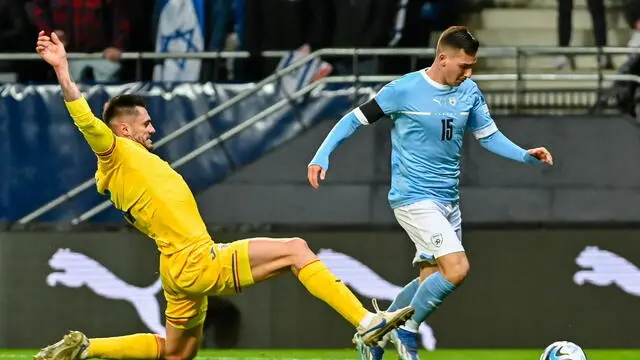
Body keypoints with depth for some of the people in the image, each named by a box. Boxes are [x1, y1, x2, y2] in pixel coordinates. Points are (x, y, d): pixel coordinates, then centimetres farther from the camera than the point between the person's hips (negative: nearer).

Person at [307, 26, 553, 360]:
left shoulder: (469, 92, 4)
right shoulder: (404, 90, -13)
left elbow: (489, 135, 11)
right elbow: (355, 119, -5)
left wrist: (526, 155, -6)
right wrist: (321, 157, -15)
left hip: (448, 201, 7)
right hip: (414, 198, -7)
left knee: (432, 279, 11)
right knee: (457, 269, -20)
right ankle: (407, 332, 1)